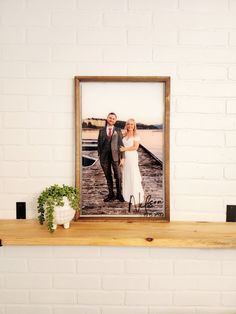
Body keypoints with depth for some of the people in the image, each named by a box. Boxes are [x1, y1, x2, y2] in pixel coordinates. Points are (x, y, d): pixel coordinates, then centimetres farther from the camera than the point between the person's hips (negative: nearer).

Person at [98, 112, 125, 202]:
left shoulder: (118, 130, 6)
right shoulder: (102, 131, 8)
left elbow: (121, 144, 2)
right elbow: (99, 144, 9)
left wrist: (122, 157, -4)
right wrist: (100, 156, 3)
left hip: (115, 156, -1)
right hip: (105, 157, 1)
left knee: (118, 176, 0)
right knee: (108, 177, 8)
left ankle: (119, 194, 16)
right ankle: (111, 195, 19)